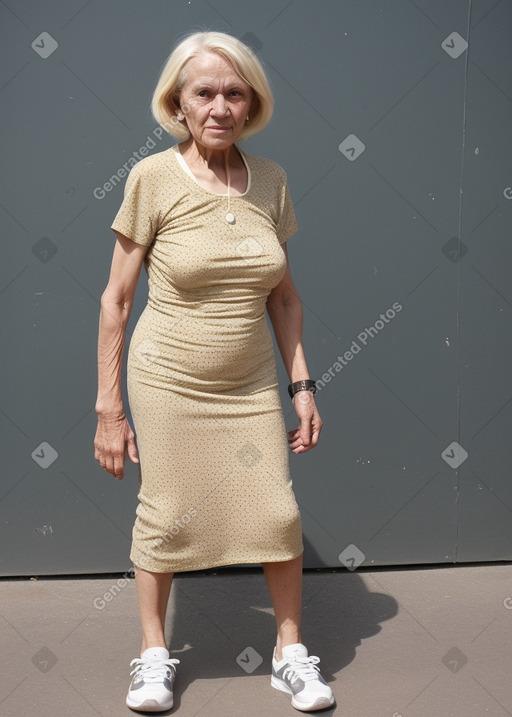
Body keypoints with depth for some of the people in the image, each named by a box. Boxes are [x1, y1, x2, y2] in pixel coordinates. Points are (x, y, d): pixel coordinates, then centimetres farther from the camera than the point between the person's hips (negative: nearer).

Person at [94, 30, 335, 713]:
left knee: (279, 514, 4)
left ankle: (291, 650, 26)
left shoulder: (270, 179, 0)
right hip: (167, 383, -3)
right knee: (165, 517, 6)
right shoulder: (154, 178, -11)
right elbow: (116, 300, -6)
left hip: (251, 385, 3)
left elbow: (283, 295, 8)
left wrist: (302, 385, 4)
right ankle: (154, 652, 29)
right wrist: (109, 408, -7)